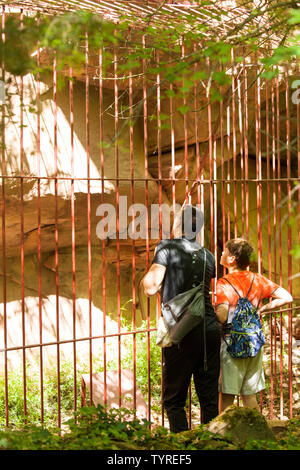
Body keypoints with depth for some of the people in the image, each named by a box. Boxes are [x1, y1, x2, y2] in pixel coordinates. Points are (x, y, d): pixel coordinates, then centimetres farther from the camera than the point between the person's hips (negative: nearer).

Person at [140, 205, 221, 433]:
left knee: (174, 400, 5)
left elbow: (151, 288, -11)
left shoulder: (168, 247, -4)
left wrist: (146, 277, 11)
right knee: (209, 398, 11)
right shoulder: (208, 256, 11)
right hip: (210, 329, 5)